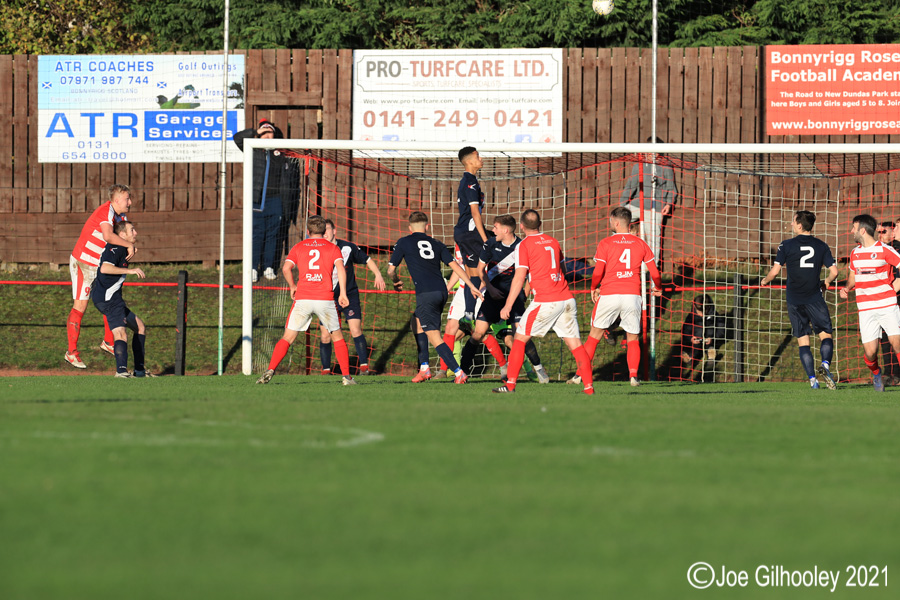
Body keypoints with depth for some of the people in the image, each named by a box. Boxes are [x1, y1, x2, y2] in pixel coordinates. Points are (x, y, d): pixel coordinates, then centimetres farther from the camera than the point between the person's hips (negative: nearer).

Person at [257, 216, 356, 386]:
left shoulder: (298, 247, 12)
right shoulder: (332, 248, 10)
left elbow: (286, 268, -2)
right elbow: (340, 267, -7)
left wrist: (292, 286, 14)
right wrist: (342, 293, -9)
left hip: (302, 299, 0)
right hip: (325, 299, 0)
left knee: (288, 338, 4)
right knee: (338, 337, 15)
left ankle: (270, 371, -10)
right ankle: (346, 376, 8)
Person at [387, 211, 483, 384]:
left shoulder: (404, 243, 7)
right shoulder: (436, 244, 16)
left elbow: (391, 270, 10)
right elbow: (454, 265, 8)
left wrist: (396, 282, 32)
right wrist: (472, 286, 7)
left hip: (426, 294, -6)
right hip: (441, 291, 6)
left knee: (434, 337, -6)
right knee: (418, 323, 26)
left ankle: (459, 373, -16)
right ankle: (424, 368, 22)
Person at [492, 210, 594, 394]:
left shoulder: (524, 246, -3)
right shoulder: (552, 241, 14)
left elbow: (519, 278, -8)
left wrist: (508, 305, -4)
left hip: (545, 302, -5)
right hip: (566, 299, 5)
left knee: (520, 339, 6)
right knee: (575, 343, 5)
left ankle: (510, 384, 2)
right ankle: (589, 386, -3)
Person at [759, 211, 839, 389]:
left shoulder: (786, 245, -3)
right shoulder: (821, 246, 2)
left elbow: (774, 271, -4)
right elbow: (834, 271, 2)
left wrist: (765, 281, 16)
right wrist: (826, 282, 23)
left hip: (794, 300, 0)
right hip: (814, 298, 0)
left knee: (803, 341, 4)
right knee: (825, 334, 9)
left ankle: (812, 379, -4)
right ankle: (825, 364, -19)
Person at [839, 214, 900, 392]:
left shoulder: (884, 250, -5)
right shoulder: (855, 253, 12)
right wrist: (847, 288, 6)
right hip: (866, 309, 4)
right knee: (870, 352, -5)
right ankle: (875, 373, 27)